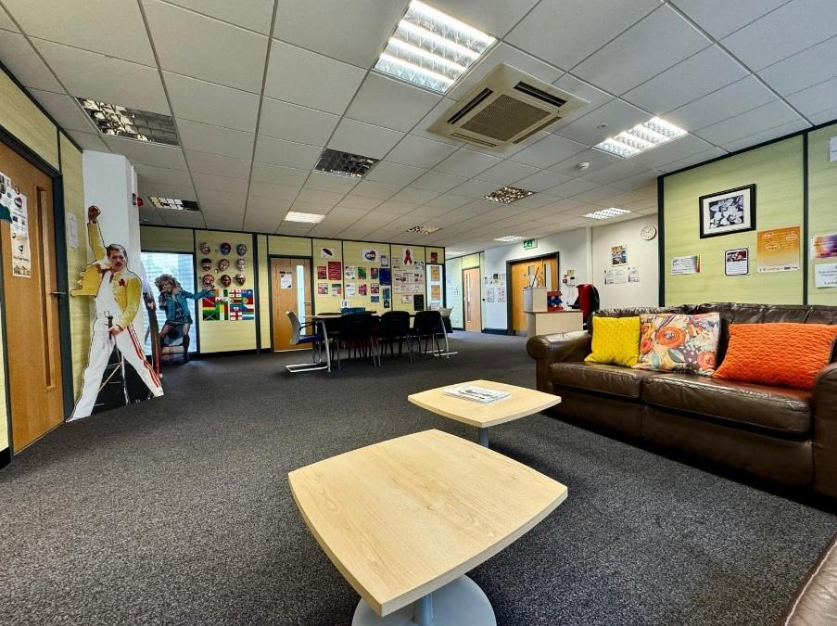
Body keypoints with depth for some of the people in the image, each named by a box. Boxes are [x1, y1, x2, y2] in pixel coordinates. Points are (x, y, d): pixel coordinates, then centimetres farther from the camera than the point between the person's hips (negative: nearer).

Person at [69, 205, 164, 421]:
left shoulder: (132, 279, -2)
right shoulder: (105, 270, 13)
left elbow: (133, 307, -9)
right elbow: (97, 245, 23)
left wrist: (119, 326, -18)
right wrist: (93, 222, 21)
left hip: (121, 326, -5)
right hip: (101, 325, 5)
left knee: (138, 361, -4)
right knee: (94, 368, 8)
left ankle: (159, 393, 5)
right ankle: (81, 412, 13)